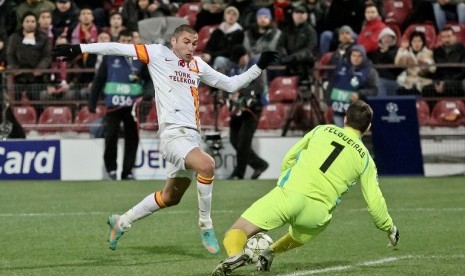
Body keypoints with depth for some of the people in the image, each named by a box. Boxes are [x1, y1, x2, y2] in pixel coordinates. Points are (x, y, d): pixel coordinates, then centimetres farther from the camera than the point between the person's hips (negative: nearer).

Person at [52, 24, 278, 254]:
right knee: (206, 164, -32)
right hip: (172, 133, -7)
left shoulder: (198, 65, 18)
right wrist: (79, 49, -5)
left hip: (192, 136, 8)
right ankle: (205, 227, -19)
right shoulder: (158, 54, 2)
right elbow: (117, 49, 0)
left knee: (170, 197, 14)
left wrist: (259, 66, 18)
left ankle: (121, 222, 33)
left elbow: (231, 84, 26)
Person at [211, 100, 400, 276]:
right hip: (317, 212, 1)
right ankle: (272, 251, 9)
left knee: (234, 234, -2)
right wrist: (390, 228, 31)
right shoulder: (365, 159, 16)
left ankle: (235, 254, -35)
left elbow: (289, 158, 21)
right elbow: (375, 203, 15)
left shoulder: (322, 130, 18)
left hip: (288, 192, -1)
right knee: (297, 237, 37)